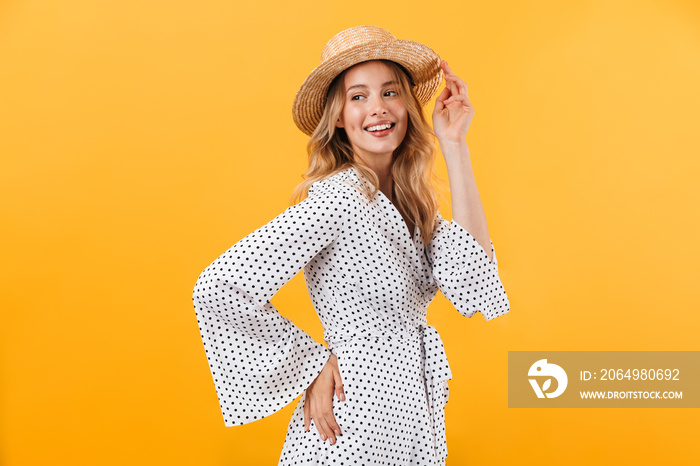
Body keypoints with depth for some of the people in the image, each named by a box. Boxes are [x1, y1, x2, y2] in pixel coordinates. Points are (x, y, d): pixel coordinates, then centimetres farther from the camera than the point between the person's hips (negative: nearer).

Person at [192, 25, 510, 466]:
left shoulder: (409, 199, 1)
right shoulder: (337, 198, -21)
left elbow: (474, 283, -11)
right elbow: (218, 288, -24)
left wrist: (455, 146, -10)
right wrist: (312, 363, -15)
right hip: (353, 428, -7)